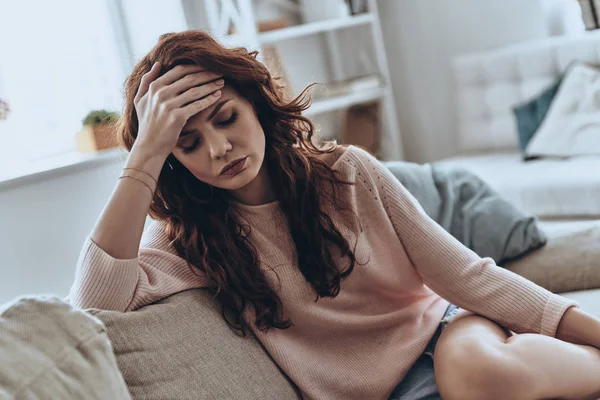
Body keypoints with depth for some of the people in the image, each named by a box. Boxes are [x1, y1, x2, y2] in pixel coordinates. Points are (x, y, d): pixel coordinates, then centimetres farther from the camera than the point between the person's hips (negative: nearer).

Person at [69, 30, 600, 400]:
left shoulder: (348, 173, -3)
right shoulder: (193, 240, -4)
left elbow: (465, 274, -4)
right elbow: (96, 299, -24)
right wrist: (146, 152, -25)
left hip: (442, 331, 1)